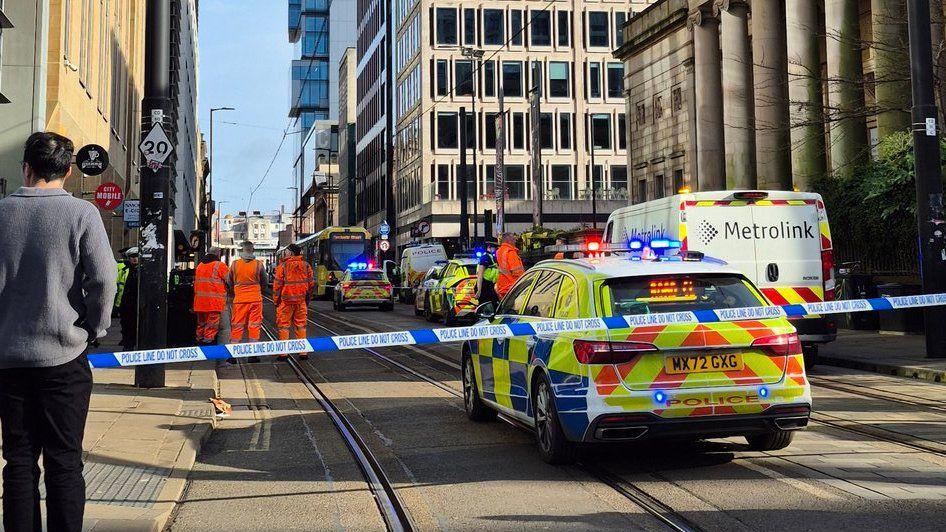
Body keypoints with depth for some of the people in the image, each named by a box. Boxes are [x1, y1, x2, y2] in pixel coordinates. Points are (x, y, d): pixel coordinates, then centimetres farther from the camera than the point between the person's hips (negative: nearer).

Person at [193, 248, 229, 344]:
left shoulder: (199, 266, 17)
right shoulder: (220, 265, -7)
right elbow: (229, 280, -5)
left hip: (200, 300, 7)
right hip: (214, 300, -7)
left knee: (201, 322, 15)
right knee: (212, 321, -5)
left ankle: (200, 339, 21)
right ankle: (209, 339, -9)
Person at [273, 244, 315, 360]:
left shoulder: (283, 266, -7)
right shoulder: (306, 266, 4)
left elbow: (277, 284, -6)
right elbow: (312, 283, 7)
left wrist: (276, 300, 3)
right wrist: (308, 297, 18)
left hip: (286, 300, -3)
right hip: (301, 300, 3)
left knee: (284, 325, 4)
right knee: (301, 325, 10)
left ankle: (283, 353, 3)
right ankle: (303, 352, 9)